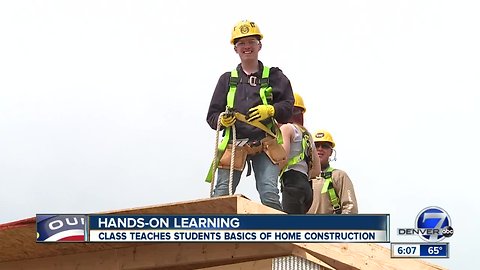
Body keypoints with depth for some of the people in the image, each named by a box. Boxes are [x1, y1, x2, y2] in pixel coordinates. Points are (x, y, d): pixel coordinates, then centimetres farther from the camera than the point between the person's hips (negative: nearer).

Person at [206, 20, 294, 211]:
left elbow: (288, 106, 4)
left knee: (270, 194, -15)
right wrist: (222, 119, -9)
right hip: (234, 143, 1)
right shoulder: (227, 79, 17)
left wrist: (269, 110, -15)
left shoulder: (274, 77, 13)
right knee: (221, 197, -7)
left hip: (265, 145, -1)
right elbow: (212, 115, 14)